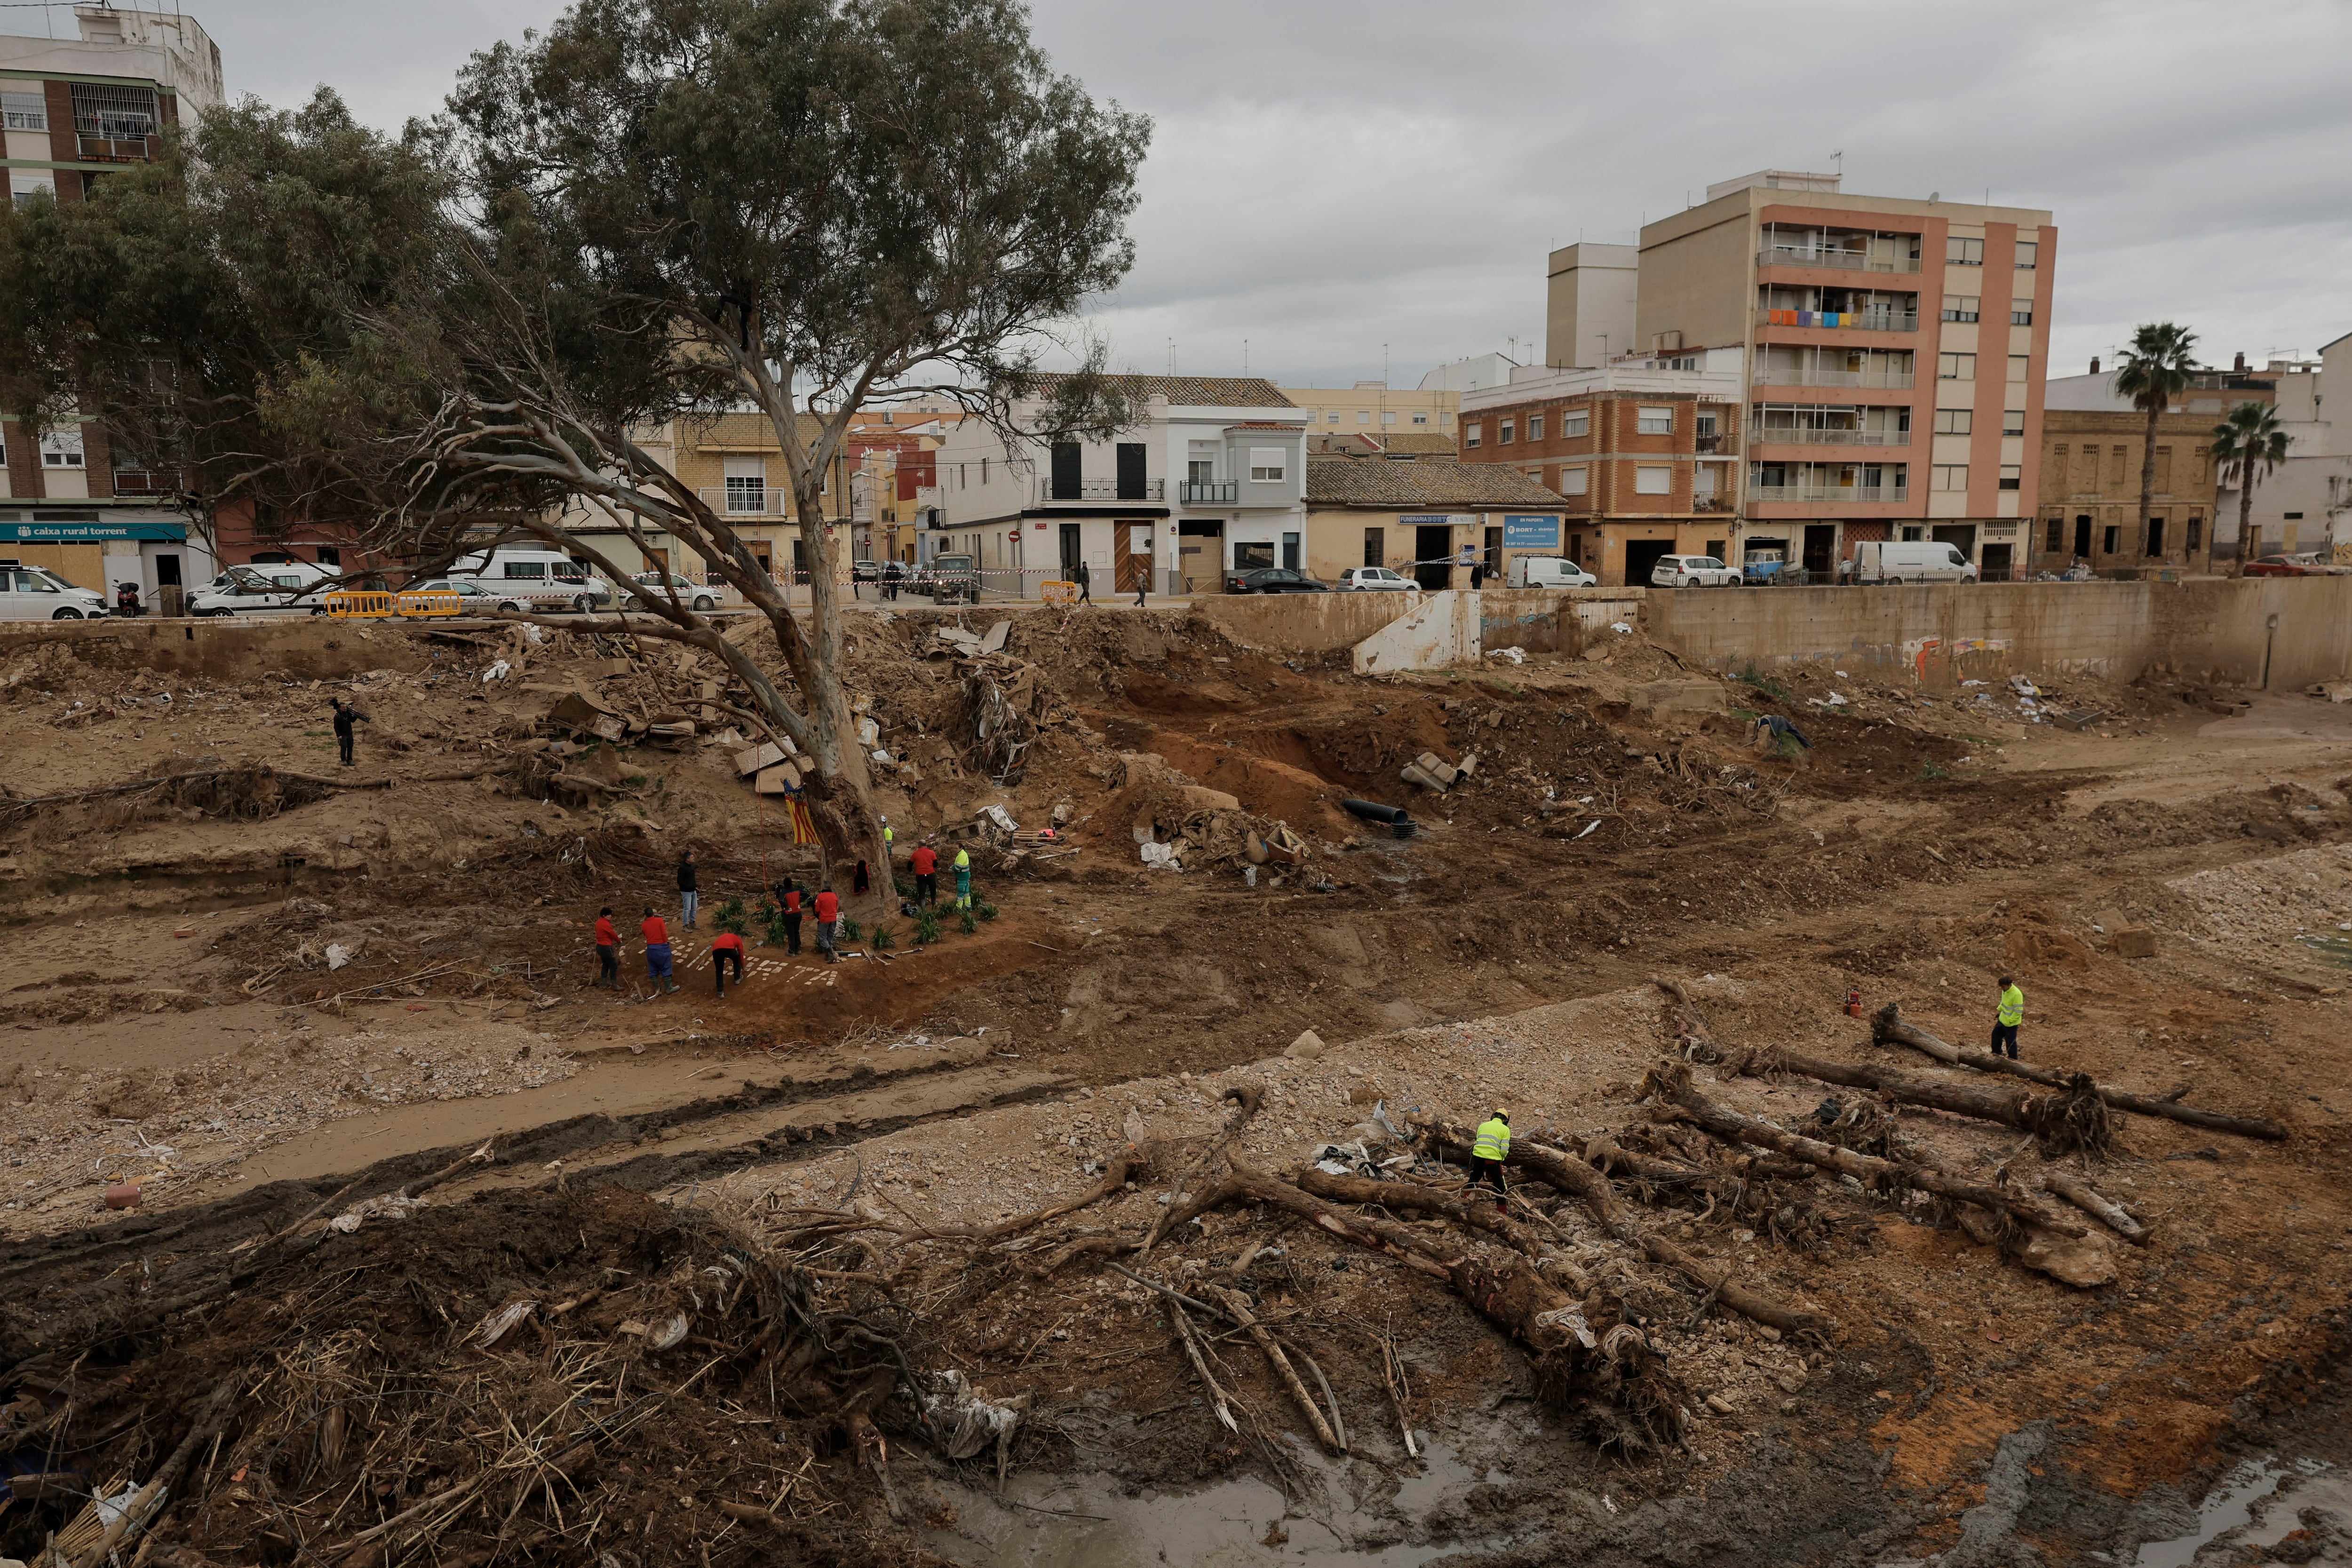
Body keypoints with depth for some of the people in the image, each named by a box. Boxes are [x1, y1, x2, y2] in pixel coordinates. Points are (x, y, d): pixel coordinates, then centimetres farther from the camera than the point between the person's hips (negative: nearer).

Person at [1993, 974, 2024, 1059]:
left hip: (2011, 1023, -9)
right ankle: (1997, 1052, 41)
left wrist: (2009, 1021, -21)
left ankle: (2013, 1059, 23)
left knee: (2010, 1041, 5)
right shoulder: (2005, 990, -3)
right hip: (2003, 1019, 9)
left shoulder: (2017, 994, -29)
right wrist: (1999, 1011, 10)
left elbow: (2018, 1011, -25)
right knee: (1996, 1034, 22)